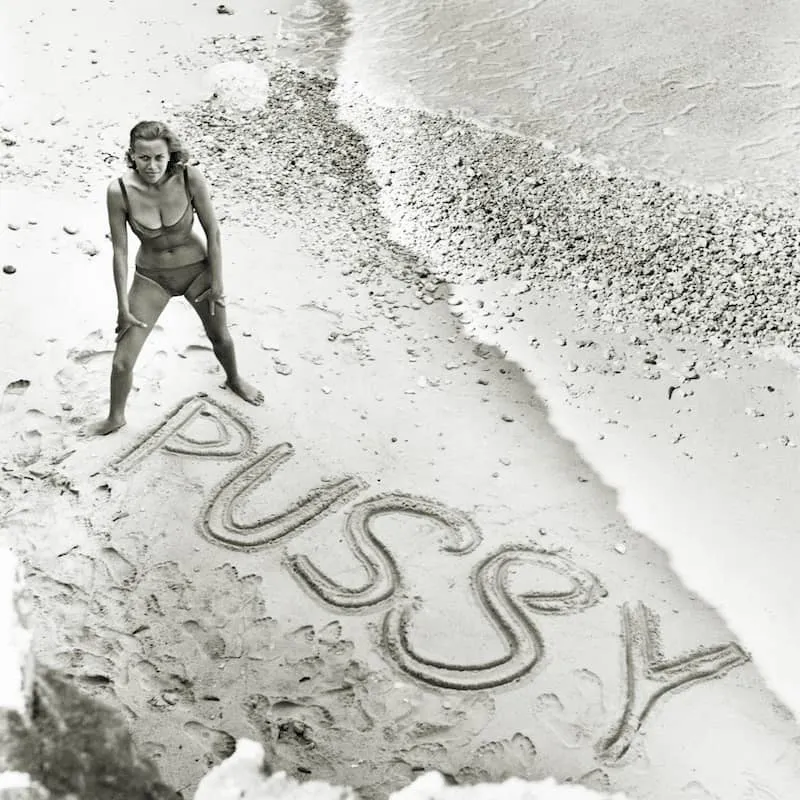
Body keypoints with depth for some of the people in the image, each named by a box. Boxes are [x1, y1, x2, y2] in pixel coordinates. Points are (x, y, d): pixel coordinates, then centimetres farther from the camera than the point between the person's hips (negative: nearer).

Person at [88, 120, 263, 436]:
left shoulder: (190, 178, -26)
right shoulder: (119, 191, -25)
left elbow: (212, 230, -13)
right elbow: (119, 249, -15)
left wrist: (217, 282, -8)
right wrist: (123, 306, -10)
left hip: (197, 269, 0)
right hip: (152, 278, 0)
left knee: (220, 337, 24)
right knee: (122, 361, 2)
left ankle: (234, 379, 58)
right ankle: (115, 418, 32)